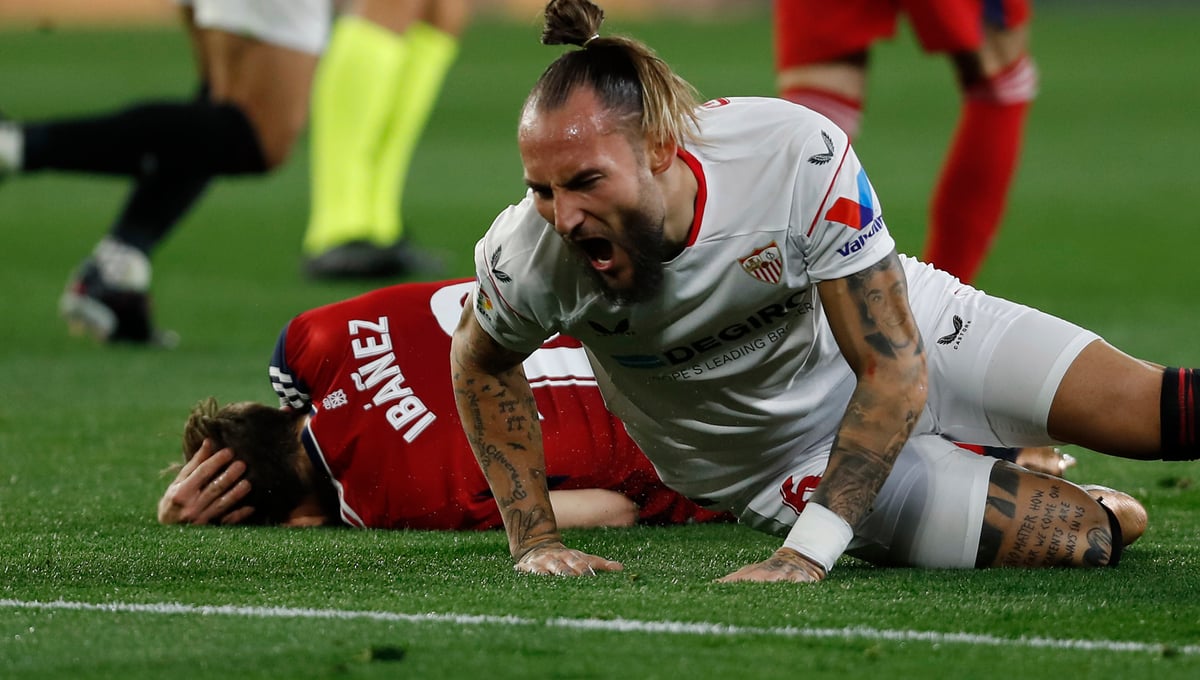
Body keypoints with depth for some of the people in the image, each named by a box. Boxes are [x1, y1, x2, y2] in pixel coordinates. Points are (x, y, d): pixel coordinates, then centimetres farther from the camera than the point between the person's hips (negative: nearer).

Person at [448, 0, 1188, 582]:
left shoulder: (796, 154, -35)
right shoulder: (530, 257, -28)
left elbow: (896, 368, -28)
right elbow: (482, 362, -2)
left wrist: (807, 555, -35)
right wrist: (535, 537, -10)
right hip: (785, 456, 0)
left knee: (1165, 409, -14)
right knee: (1087, 540, -17)